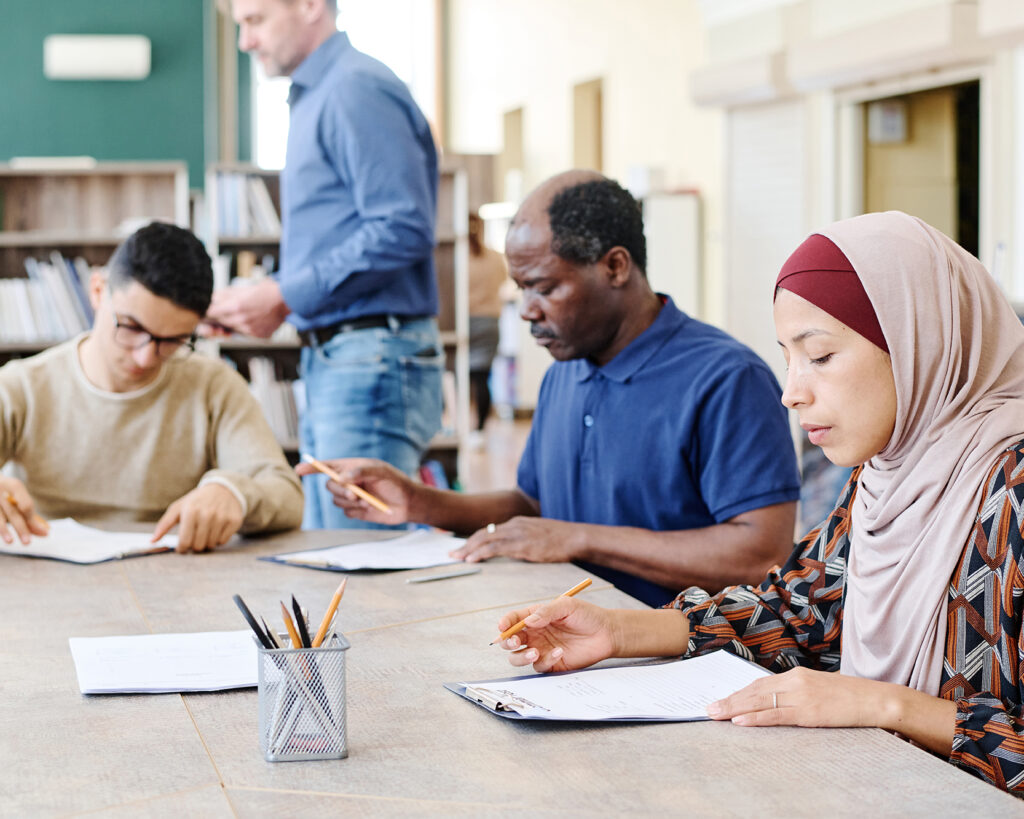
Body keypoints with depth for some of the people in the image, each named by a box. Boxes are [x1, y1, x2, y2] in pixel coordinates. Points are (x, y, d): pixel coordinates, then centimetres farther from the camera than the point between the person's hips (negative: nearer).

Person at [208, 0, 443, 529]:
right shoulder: (314, 99, 20)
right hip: (330, 366, 10)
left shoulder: (358, 90, -11)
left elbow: (403, 230, -21)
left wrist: (284, 295, -16)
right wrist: (263, 299, 10)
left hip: (372, 365, -10)